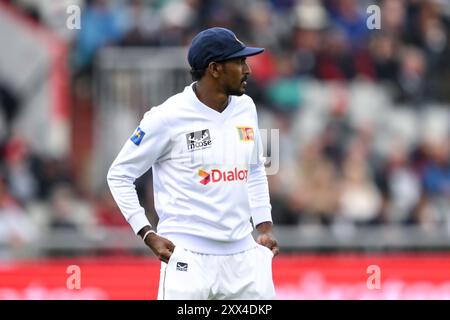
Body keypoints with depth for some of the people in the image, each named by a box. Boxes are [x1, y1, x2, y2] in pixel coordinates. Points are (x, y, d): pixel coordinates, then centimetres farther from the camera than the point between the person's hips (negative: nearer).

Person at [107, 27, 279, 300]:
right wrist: (148, 234, -10)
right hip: (189, 256, -6)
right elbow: (119, 175, -2)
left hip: (243, 254, 6)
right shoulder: (169, 117, -10)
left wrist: (264, 226, 13)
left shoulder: (245, 108, 9)